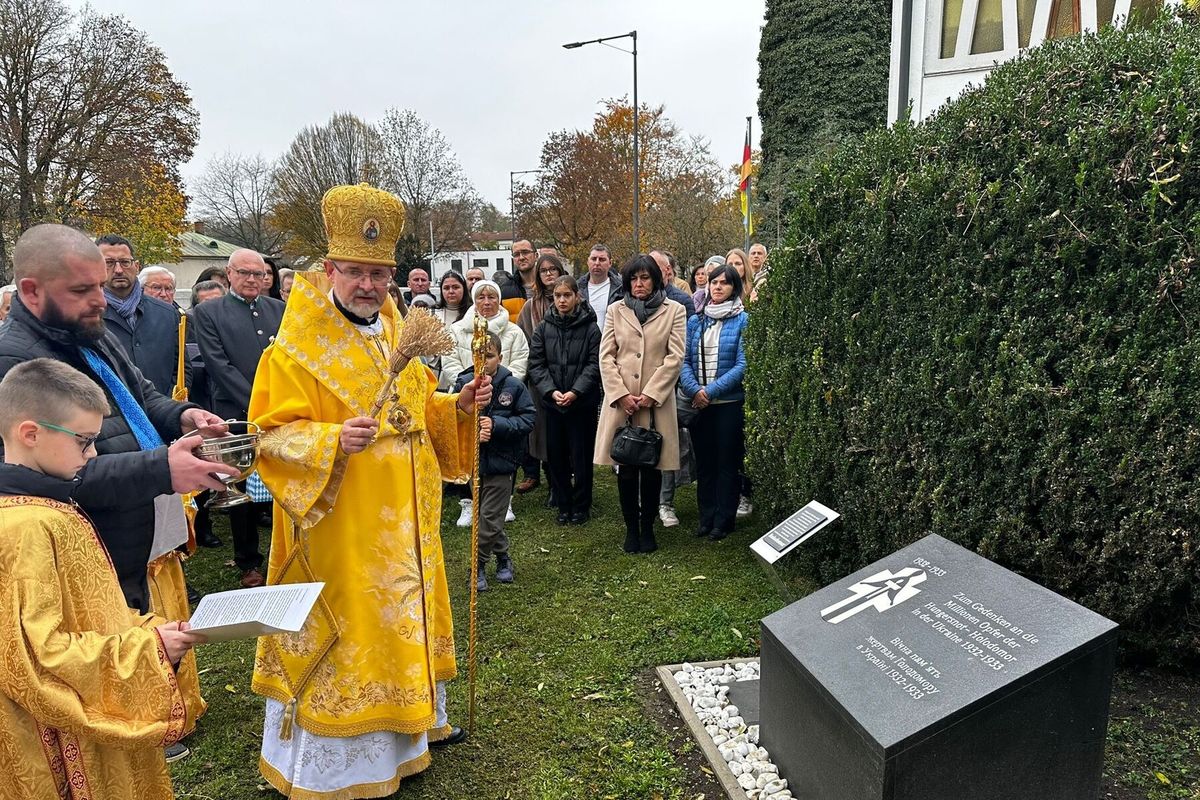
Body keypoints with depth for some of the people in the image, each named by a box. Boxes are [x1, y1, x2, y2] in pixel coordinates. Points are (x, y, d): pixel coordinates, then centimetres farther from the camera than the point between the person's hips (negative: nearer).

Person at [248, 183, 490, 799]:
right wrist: (333, 438, -33)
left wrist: (458, 405, -2)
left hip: (403, 519, 7)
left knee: (402, 618, 20)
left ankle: (408, 724, 41)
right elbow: (275, 436, -16)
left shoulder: (397, 332, 7)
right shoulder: (297, 347, -13)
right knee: (345, 628, 4)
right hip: (341, 524, -7)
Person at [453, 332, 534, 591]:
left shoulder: (514, 386, -8)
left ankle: (479, 565, 21)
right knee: (489, 516, 14)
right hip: (473, 460, 2)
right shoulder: (464, 384, -5)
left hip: (501, 462, -2)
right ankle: (502, 556, 34)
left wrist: (496, 425, -19)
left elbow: (528, 419, -8)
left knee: (489, 517, 1)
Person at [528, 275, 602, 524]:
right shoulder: (543, 329, 4)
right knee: (556, 456, 9)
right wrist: (551, 391, -13)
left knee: (581, 455, 5)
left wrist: (575, 391, -18)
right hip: (551, 402, 3)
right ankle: (563, 505, 23)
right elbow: (536, 364, 0)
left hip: (583, 403, -3)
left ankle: (581, 506, 20)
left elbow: (594, 364, -8)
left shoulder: (590, 328, -4)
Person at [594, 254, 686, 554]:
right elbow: (606, 356, 3)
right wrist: (621, 394, -9)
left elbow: (675, 357, -2)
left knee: (652, 468, 6)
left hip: (656, 401, -1)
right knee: (626, 469, 4)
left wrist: (650, 394, -11)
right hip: (621, 400, 1)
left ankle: (647, 528, 21)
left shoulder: (674, 311, 5)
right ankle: (631, 528, 18)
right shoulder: (615, 310, 9)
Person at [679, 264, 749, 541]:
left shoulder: (742, 320, -4)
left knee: (727, 463, 5)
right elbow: (685, 360, 3)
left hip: (729, 403, -4)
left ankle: (724, 521, 15)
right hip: (699, 404, 4)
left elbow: (743, 364, -11)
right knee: (704, 463, 11)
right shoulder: (695, 321, 8)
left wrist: (712, 390, -17)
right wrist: (694, 390, -14)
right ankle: (706, 518, 23)